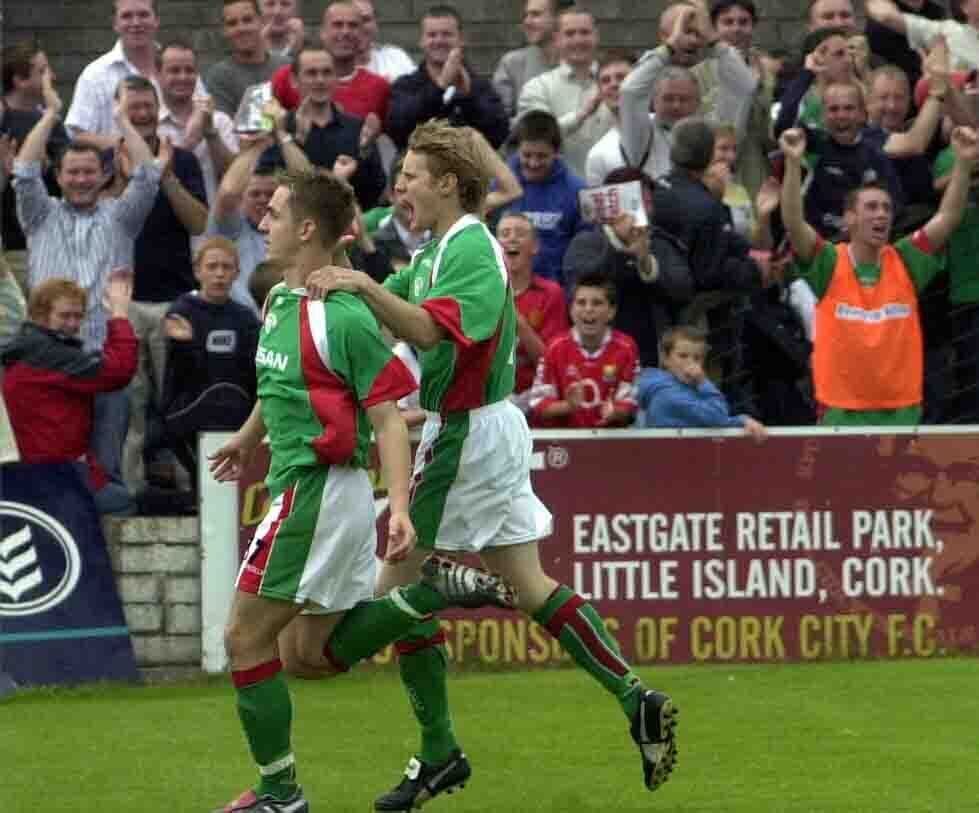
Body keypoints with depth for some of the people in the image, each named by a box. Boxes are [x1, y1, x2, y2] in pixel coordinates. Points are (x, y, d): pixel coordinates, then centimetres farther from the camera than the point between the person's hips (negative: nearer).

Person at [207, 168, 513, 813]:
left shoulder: (344, 317, -17)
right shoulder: (279, 301, 10)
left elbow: (388, 416, -18)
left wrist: (400, 506, -28)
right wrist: (247, 439, 46)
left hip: (320, 490, -9)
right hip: (299, 487, 9)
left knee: (247, 637, -3)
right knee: (308, 653, 13)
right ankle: (436, 590, 12)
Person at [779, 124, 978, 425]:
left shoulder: (905, 262, 3)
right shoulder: (830, 263, -3)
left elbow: (948, 218, -4)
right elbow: (793, 223, -16)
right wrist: (793, 163, -28)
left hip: (901, 409, 2)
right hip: (843, 410, -2)